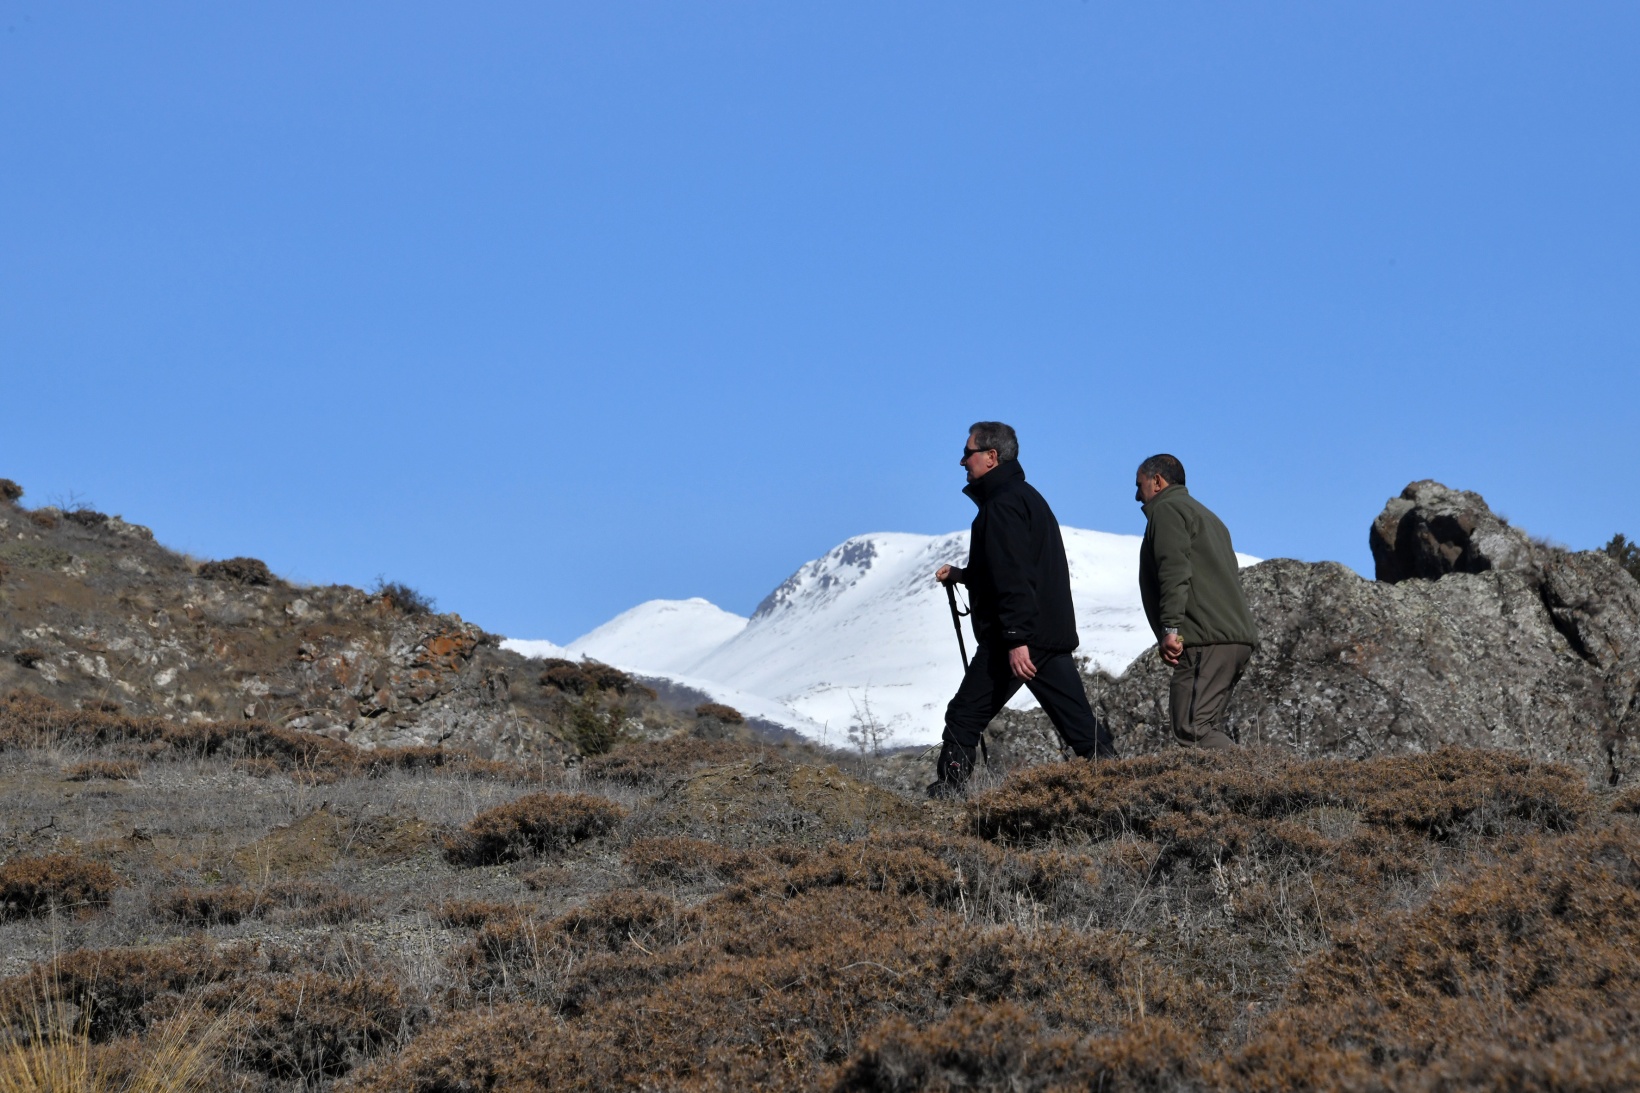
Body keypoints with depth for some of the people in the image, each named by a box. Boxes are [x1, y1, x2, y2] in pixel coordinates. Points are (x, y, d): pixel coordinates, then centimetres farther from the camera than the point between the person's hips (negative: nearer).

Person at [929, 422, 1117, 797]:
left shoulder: (1002, 504, -12)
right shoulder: (1027, 496, 20)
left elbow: (1013, 577, -22)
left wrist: (1016, 639, -26)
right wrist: (959, 575, 23)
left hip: (1019, 636, -10)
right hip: (1054, 634, 10)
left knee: (964, 718, -1)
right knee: (1079, 722, 6)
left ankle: (944, 794, 3)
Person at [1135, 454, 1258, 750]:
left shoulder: (1166, 509, 3)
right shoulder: (1206, 515, 32)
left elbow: (1175, 570, -14)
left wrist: (1171, 628, -21)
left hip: (1205, 640, -10)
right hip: (1239, 638, 10)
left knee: (1193, 729, -15)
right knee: (1207, 728, 8)